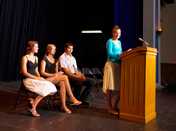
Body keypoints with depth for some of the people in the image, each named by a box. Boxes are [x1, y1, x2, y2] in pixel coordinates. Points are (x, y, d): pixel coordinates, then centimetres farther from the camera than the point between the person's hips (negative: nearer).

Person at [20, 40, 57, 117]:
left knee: (52, 88, -18)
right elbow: (24, 73, -11)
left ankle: (34, 100, -5)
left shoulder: (36, 58, 16)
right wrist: (36, 77, -16)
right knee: (45, 88, -28)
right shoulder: (25, 58, -5)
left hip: (35, 78, 7)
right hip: (28, 79, -7)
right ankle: (33, 108, -13)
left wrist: (39, 77, -2)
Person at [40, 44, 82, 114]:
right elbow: (42, 72, -9)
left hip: (55, 79, 6)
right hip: (47, 79, -6)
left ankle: (63, 106, -33)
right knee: (65, 77, -29)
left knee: (62, 83, -30)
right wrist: (54, 75, -20)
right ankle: (72, 98, -28)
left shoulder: (55, 60, 20)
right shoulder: (44, 59, 0)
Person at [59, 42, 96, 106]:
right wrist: (77, 76, -20)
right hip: (68, 77, -7)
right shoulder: (62, 57, -2)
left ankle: (83, 99, -3)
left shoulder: (73, 58, 22)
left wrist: (80, 75, -5)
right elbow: (66, 71, -13)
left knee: (92, 81, -9)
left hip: (75, 76, 7)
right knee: (80, 81, -35)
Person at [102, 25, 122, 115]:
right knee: (110, 87, -5)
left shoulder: (119, 42, 21)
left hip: (118, 65, 7)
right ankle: (110, 108, 4)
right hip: (111, 65, -7)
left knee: (118, 87, 4)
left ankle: (114, 106, 17)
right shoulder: (110, 41, -2)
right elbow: (110, 54, -13)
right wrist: (119, 55, -21)